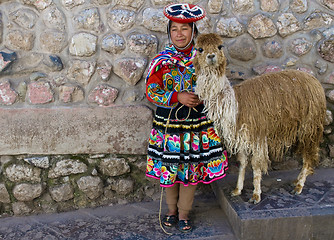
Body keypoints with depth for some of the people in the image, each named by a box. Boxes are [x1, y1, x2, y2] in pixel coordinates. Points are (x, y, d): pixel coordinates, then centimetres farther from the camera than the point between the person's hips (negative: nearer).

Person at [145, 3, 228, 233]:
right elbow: (151, 91, -7)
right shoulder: (161, 61, -6)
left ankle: (184, 214, 28)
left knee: (192, 170, 9)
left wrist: (203, 98, -12)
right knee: (169, 169, 10)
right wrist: (178, 97, -19)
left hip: (197, 124, 1)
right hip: (168, 125, -1)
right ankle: (171, 210, 33)